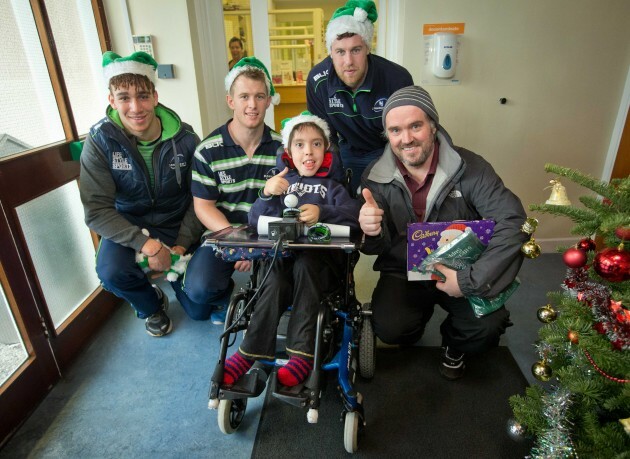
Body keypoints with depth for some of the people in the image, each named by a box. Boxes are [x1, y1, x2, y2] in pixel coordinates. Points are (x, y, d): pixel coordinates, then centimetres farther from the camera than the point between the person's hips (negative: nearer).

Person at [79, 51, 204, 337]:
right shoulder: (100, 141, -17)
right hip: (128, 227, 0)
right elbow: (97, 211, -19)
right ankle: (152, 306, 3)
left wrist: (182, 245, -17)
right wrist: (146, 244, -31)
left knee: (198, 309, -1)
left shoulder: (185, 139, -14)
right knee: (112, 271, -34)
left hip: (178, 226, 1)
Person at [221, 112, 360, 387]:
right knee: (275, 282, -30)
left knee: (303, 264, -33)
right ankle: (250, 352, -22)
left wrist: (322, 212, -22)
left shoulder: (332, 187, 18)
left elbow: (353, 217, -3)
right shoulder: (281, 182, 22)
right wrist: (266, 194, -12)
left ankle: (302, 353, -28)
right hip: (281, 254, 1)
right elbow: (255, 221, 8)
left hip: (320, 258, -1)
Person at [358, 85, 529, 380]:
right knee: (389, 329, -22)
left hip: (461, 270, 0)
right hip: (402, 273, 1)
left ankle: (453, 344, 17)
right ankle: (422, 311, 17)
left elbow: (513, 223, -21)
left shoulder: (469, 168, -14)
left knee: (487, 328, -23)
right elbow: (377, 247, -6)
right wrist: (372, 232, -32)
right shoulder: (376, 177, -9)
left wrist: (471, 280, -27)